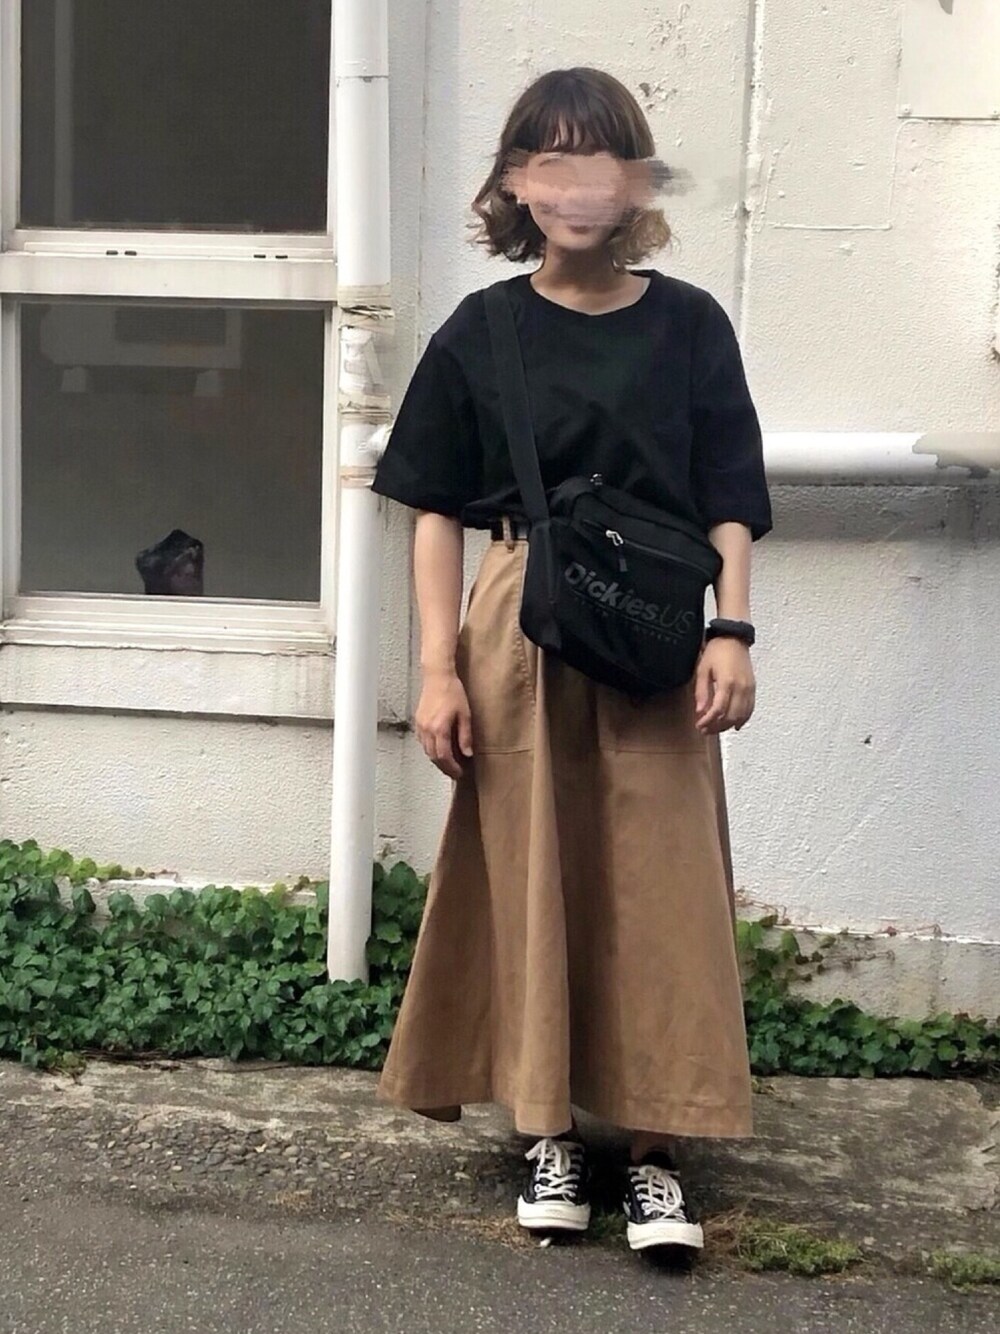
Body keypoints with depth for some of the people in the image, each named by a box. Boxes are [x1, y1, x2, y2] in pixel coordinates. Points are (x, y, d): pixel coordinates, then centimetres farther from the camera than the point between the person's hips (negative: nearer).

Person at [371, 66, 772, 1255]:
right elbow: (439, 510, 3)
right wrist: (439, 667, -3)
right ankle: (548, 1129, 20)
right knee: (531, 879, 6)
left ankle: (653, 1147, 12)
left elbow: (729, 503, 3)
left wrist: (731, 634, -8)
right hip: (521, 636, 0)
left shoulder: (689, 325, 2)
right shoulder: (480, 333, 1)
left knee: (659, 886, 1)